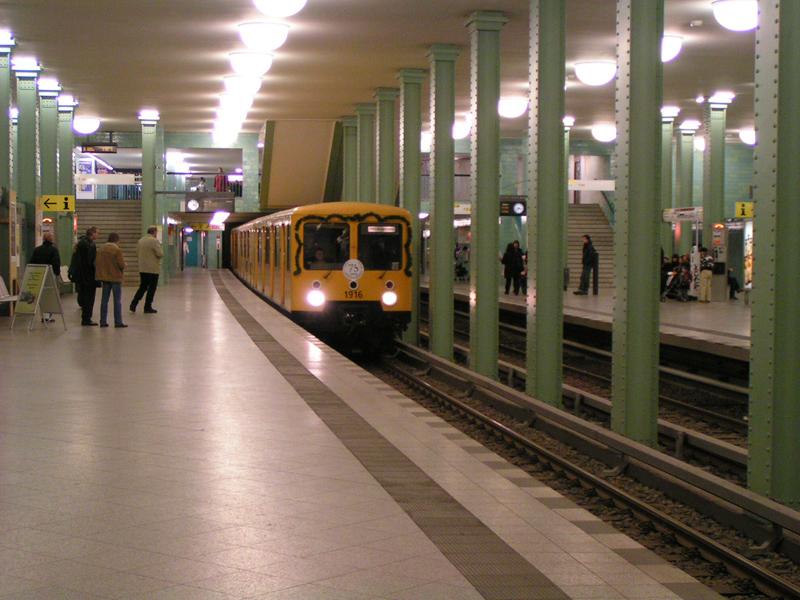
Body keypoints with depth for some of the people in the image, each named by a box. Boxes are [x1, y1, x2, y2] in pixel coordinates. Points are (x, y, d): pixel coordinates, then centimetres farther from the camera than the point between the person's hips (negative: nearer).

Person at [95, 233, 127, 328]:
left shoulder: (101, 249, 5)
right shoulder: (117, 250, -14)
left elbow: (98, 263, 7)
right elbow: (122, 265, -16)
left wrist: (101, 274, 17)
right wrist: (122, 268, 5)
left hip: (104, 277, 6)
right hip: (115, 277, -6)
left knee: (104, 300, 10)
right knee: (117, 301, 0)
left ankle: (103, 321, 10)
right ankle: (118, 322, -1)